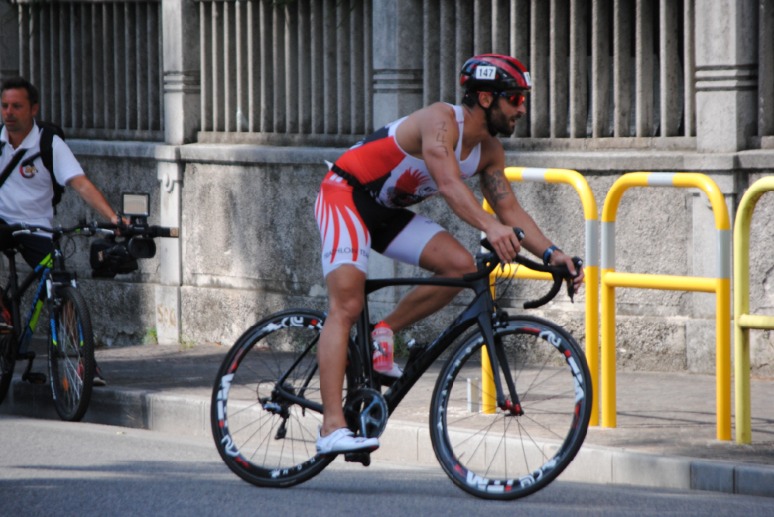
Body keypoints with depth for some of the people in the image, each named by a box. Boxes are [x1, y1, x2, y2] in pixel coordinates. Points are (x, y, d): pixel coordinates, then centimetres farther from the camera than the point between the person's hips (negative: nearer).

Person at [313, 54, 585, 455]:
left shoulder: (488, 150, 0)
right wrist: (490, 227, -55)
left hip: (387, 211, 8)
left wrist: (550, 252, -14)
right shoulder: (441, 120, -26)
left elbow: (509, 208, 0)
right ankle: (332, 427, -27)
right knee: (346, 305, -21)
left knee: (460, 266, -12)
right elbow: (449, 184, -40)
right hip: (346, 194, -8)